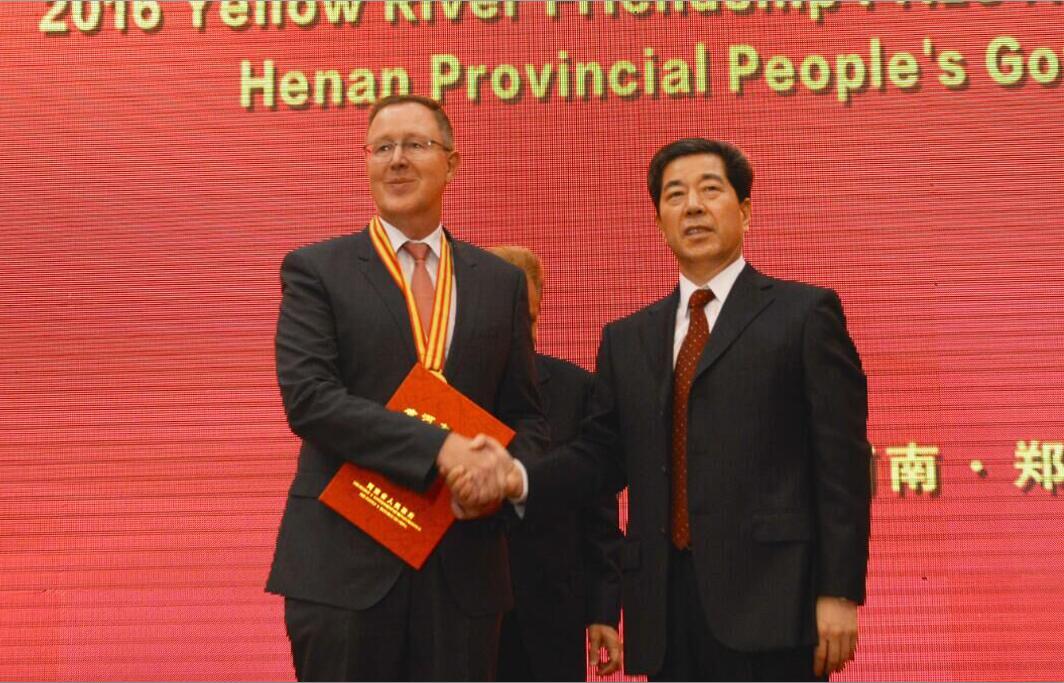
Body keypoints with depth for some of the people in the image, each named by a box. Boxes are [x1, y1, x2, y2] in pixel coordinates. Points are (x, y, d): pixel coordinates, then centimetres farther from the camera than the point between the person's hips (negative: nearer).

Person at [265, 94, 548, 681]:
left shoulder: (501, 282, 12)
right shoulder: (316, 271, 2)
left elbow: (526, 416, 13)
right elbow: (308, 397, -11)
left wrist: (503, 473, -10)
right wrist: (437, 448, -19)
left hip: (463, 567, 3)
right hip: (344, 561, -3)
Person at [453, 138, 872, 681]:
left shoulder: (804, 314, 3)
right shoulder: (626, 340, 17)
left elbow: (840, 459, -3)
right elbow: (603, 453, 13)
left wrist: (839, 593, -9)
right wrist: (520, 479, -7)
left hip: (768, 595, -4)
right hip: (666, 600, 4)